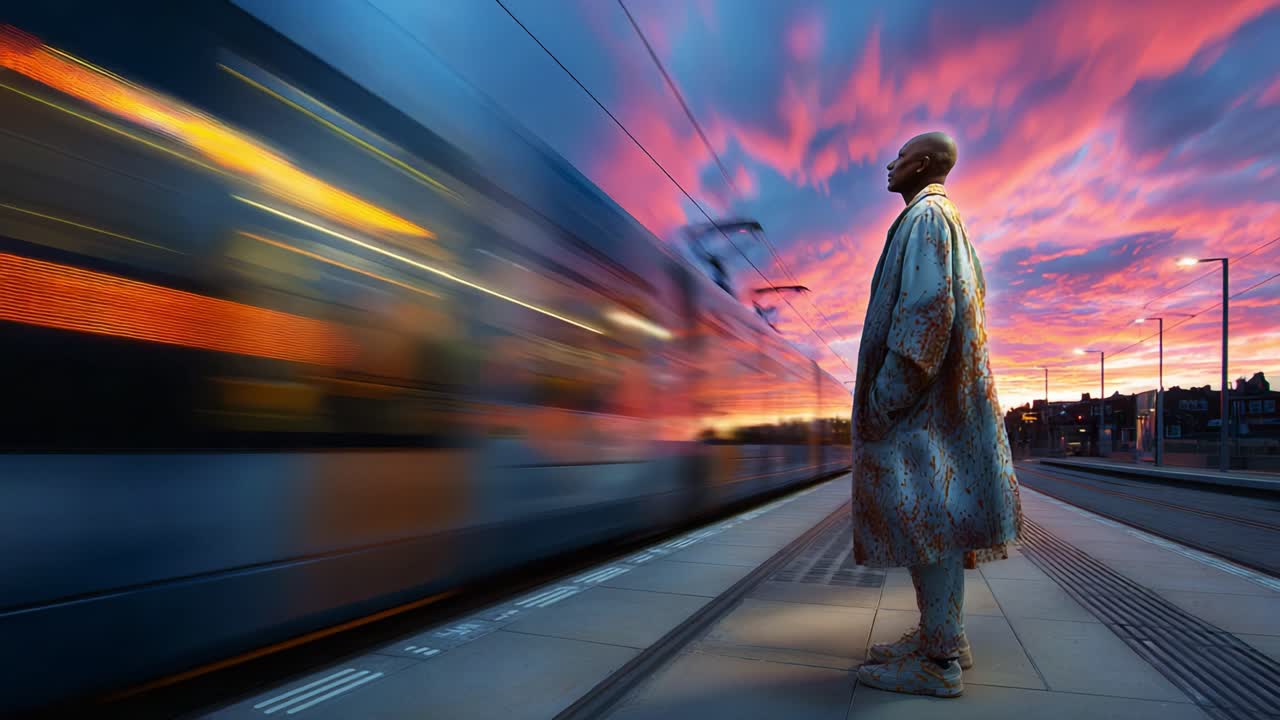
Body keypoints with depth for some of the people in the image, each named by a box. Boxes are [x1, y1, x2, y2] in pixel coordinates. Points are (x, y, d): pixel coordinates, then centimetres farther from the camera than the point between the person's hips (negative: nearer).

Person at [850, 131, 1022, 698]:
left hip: (917, 393, -11)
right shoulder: (940, 221, 24)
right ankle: (940, 637, 19)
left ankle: (939, 661, -2)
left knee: (923, 515, -9)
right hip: (936, 393, 11)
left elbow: (927, 307, -20)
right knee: (930, 515, 11)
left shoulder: (925, 216, -7)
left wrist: (886, 395, -22)